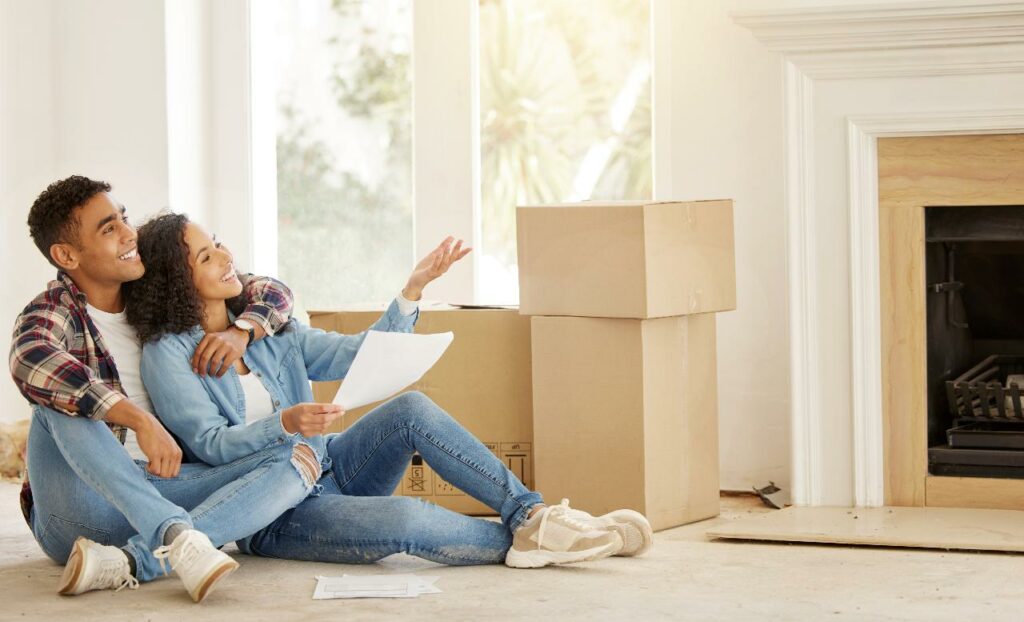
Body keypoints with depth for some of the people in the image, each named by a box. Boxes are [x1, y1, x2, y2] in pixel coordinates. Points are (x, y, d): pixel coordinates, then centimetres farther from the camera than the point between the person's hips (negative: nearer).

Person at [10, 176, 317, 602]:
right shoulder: (51, 313, -5)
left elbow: (272, 294, 19)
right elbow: (31, 364, -30)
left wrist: (241, 331, -4)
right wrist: (141, 421, -38)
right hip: (79, 514, -5)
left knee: (297, 459, -15)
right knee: (62, 400, -30)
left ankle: (130, 561, -34)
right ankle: (178, 536, -44)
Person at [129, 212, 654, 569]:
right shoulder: (168, 354, -9)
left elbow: (358, 355, 8)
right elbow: (210, 445, -18)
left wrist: (413, 291, -4)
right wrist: (285, 424, -35)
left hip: (326, 470, 6)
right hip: (272, 520, -6)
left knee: (411, 409, -20)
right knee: (407, 520, -32)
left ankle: (532, 515, -22)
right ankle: (520, 543, -13)